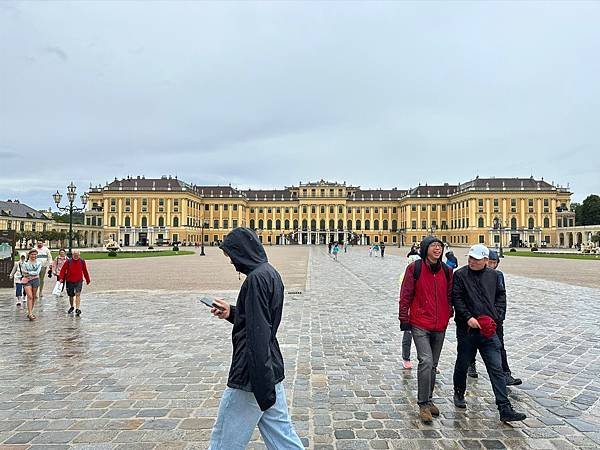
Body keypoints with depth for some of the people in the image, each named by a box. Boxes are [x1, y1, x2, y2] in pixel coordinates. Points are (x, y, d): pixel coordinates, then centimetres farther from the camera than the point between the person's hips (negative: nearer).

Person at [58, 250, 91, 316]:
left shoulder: (82, 262, 1)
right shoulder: (68, 261, -3)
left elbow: (85, 271, 10)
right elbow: (63, 270, -1)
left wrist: (87, 280, 16)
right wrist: (61, 278, -12)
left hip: (79, 281, -1)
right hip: (69, 281, 1)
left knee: (78, 294, -15)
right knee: (71, 295, 14)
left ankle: (77, 309, -17)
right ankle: (72, 307, 36)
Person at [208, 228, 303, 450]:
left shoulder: (256, 278, -20)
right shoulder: (271, 273, 10)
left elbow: (258, 335, -25)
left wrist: (261, 386, -25)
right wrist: (232, 313, 11)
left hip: (251, 376, -9)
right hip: (272, 371, 9)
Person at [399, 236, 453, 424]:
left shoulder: (447, 271, 5)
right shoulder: (415, 268, -8)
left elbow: (449, 295, 15)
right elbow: (405, 295, -5)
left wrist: (449, 315, 12)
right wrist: (404, 319, -4)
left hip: (440, 326, 5)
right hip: (420, 324, -5)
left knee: (433, 365, 15)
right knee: (426, 362, -15)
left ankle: (428, 400, 32)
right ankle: (423, 404, -1)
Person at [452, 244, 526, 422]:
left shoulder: (493, 275, 7)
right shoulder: (460, 274, -5)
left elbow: (501, 295, 14)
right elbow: (456, 299, -8)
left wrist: (496, 316, 2)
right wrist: (468, 317, -17)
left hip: (488, 330, 2)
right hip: (466, 329, -2)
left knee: (497, 369, 0)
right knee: (463, 364, 13)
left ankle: (505, 409, 3)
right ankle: (459, 394, 36)